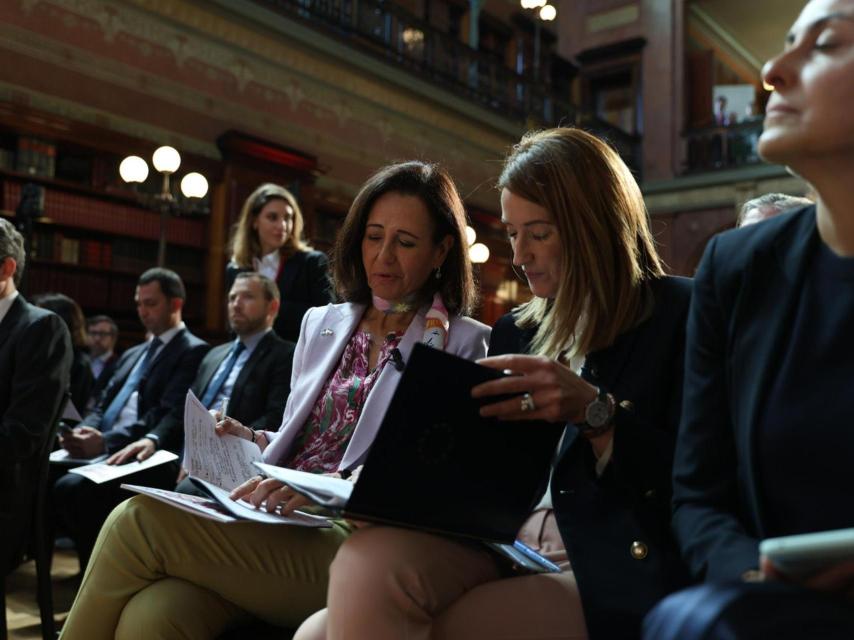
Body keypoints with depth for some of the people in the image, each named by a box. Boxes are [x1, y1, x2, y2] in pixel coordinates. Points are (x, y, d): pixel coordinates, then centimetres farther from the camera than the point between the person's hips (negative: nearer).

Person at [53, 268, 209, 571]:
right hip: (102, 451, 8)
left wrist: (107, 442, -23)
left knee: (70, 488, -28)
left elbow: (167, 414, -15)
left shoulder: (193, 351, -3)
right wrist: (82, 432, -4)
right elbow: (103, 405, 19)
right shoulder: (132, 354, 26)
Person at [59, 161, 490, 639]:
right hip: (270, 525, 5)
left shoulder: (465, 344, 3)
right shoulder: (321, 322, 20)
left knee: (137, 522, -23)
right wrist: (248, 440, 3)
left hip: (351, 542, -4)